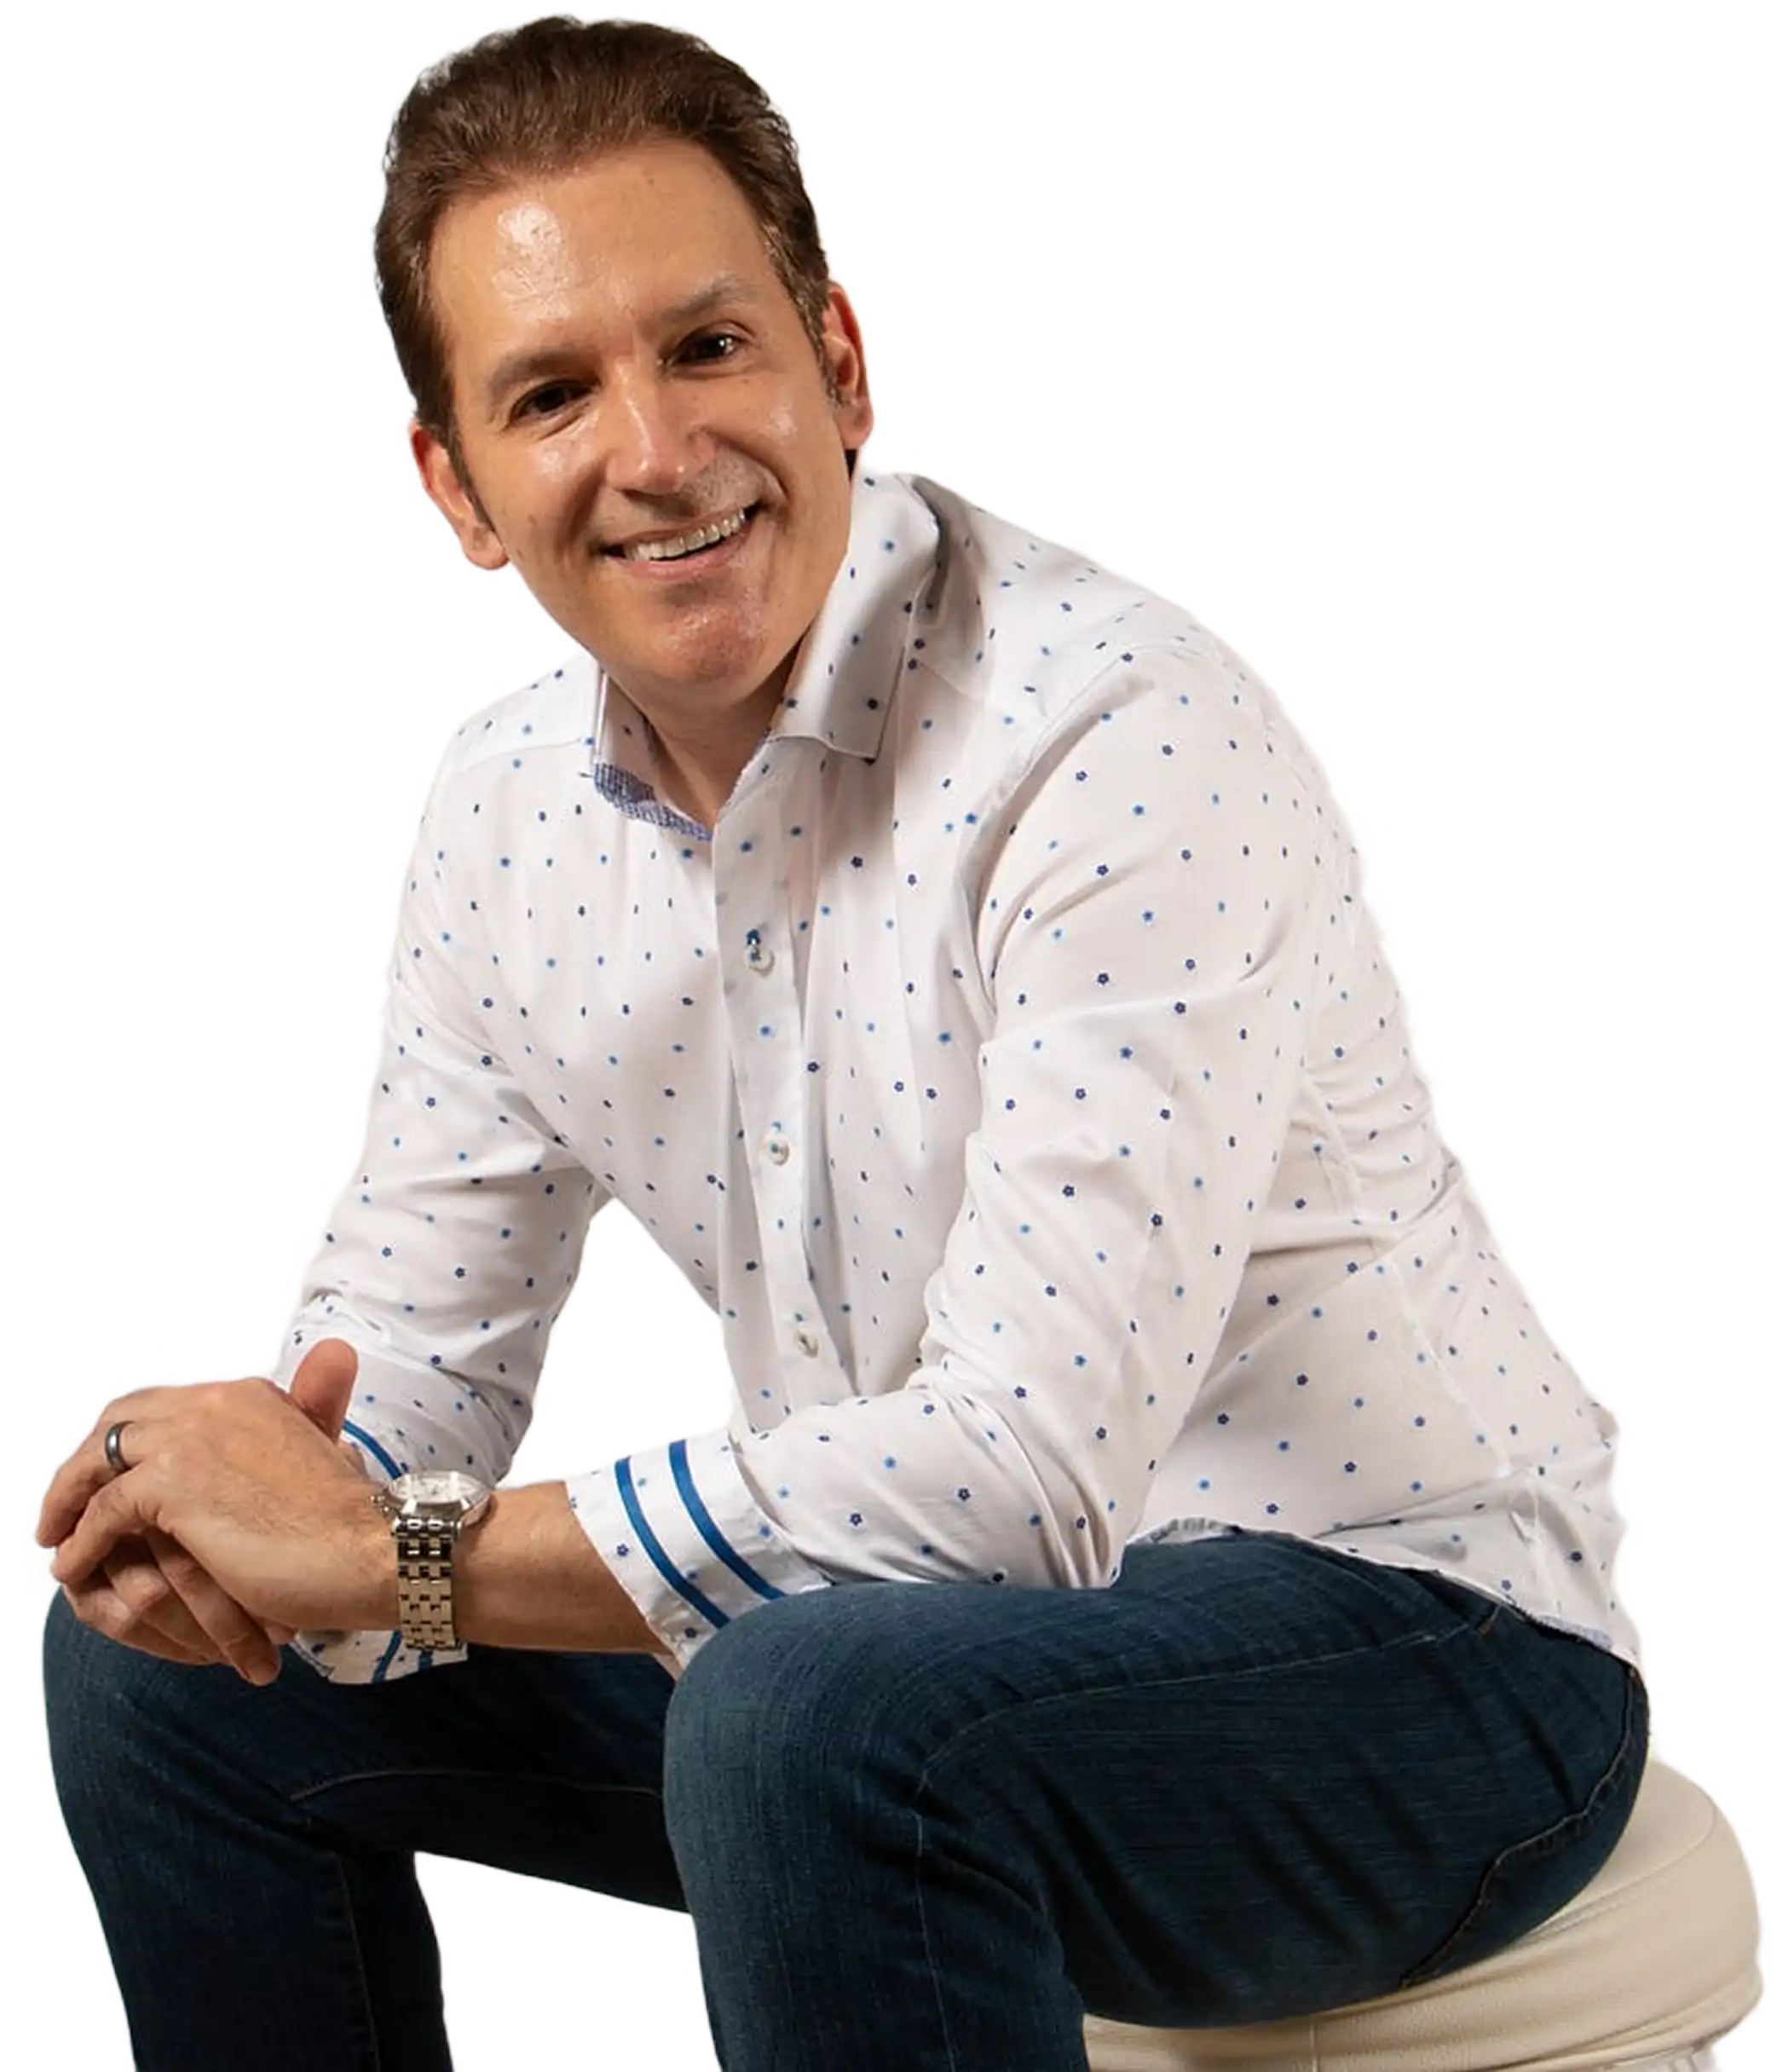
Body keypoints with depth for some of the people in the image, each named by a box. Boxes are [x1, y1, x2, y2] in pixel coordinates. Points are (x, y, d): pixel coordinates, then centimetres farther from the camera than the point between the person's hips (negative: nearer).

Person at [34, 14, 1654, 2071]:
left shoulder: (1123, 729, -26)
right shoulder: (505, 801, -1)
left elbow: (1030, 1466, -32)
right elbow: (407, 1341, 8)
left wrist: (398, 1558, -26)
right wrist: (229, 1483, -17)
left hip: (1409, 1635, -7)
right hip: (928, 1609, 7)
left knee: (813, 1716, -37)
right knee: (173, 1651, 3)